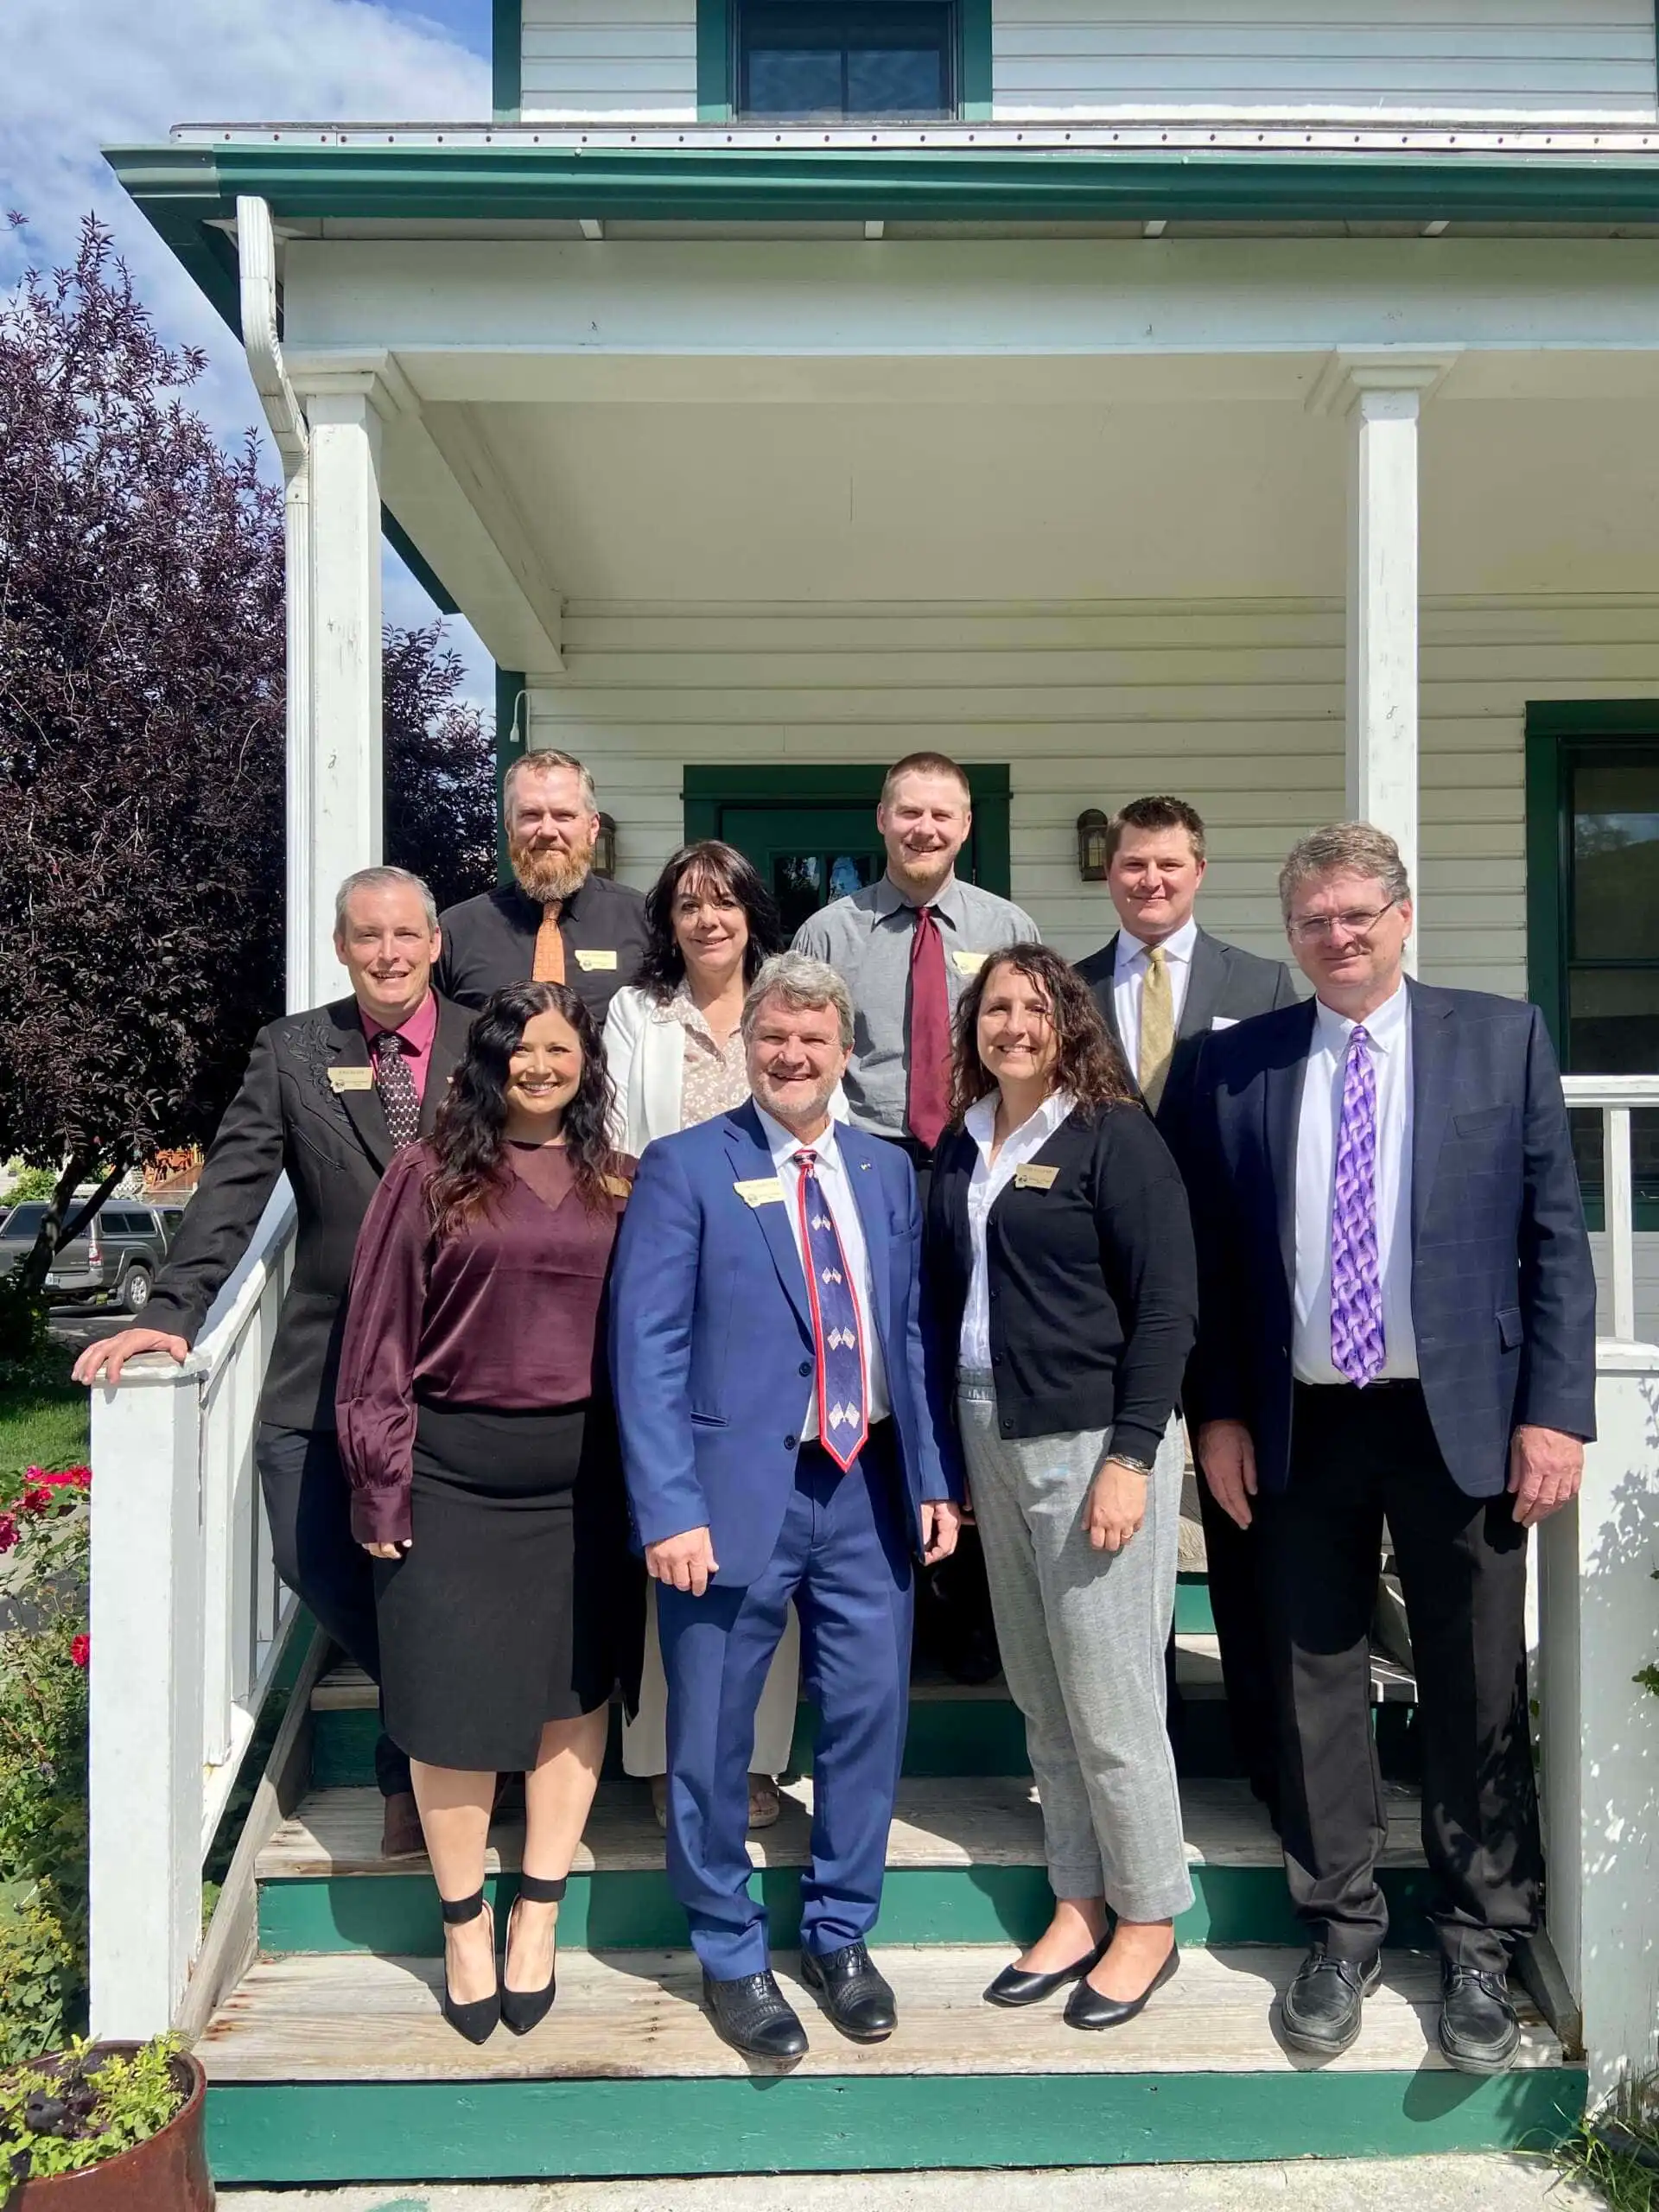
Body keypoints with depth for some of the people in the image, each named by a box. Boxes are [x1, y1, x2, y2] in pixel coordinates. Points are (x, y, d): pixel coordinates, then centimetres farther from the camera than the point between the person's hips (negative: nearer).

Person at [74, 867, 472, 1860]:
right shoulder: (293, 1052, 2)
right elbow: (232, 1189, -4)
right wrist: (171, 1314, -14)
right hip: (325, 1361, 1)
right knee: (313, 1558, -1)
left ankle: (416, 1762, 30)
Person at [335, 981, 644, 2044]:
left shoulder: (620, 1186, 5)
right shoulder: (429, 1176, -1)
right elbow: (379, 1340, -1)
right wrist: (381, 1484, -4)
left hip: (584, 1473, 2)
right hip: (453, 1471, -2)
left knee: (575, 1687, 9)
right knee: (453, 1697, 6)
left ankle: (538, 1918, 26)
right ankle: (464, 1926, 25)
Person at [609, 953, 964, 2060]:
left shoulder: (887, 1170, 9)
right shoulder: (685, 1167, -5)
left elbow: (912, 1333, 11)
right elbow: (647, 1348, -9)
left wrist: (936, 1478, 5)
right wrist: (670, 1511, -15)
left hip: (868, 1485, 4)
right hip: (736, 1491, -4)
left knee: (869, 1715, 12)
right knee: (711, 1740, 8)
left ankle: (840, 1935, 36)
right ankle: (732, 1956, 32)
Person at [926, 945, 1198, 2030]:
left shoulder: (1114, 1134, -8)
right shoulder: (964, 1144, 10)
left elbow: (1168, 1305, -11)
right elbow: (950, 1290, 12)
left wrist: (1132, 1459, -16)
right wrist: (950, 1447, 7)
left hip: (1092, 1440, -6)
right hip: (990, 1437, 6)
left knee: (1110, 1702, 3)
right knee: (1041, 1698, 14)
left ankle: (1148, 1921, 22)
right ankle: (1079, 1905, 29)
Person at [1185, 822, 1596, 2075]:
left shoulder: (1502, 1037, 1)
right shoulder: (1238, 1064, 4)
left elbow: (1555, 1236, -1)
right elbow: (1214, 1255, 6)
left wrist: (1555, 1410, -6)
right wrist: (1219, 1410, 1)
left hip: (1460, 1418, -1)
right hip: (1301, 1424, 1)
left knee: (1477, 1694, 10)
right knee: (1317, 1684, 12)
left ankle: (1480, 1946, 29)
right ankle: (1342, 1930, 30)